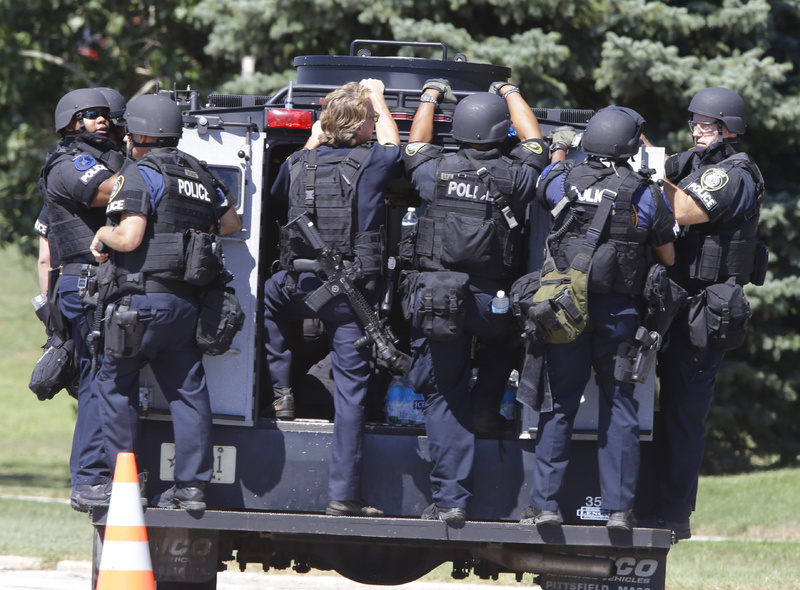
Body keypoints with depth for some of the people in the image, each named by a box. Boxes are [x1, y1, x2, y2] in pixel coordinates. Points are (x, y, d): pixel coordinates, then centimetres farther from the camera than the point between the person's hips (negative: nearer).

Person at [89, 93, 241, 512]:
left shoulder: (140, 174, -9)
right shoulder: (199, 176, 14)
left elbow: (129, 238, -18)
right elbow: (231, 223, 23)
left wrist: (103, 235, 2)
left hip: (145, 300, -7)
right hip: (187, 302, 7)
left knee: (115, 383, 5)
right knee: (187, 390, 7)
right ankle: (191, 485, 3)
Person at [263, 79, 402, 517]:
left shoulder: (299, 163, 3)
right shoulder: (371, 163, -8)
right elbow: (393, 145, 17)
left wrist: (314, 140, 38)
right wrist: (377, 98, 33)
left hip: (301, 284, 3)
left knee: (268, 296, 38)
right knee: (350, 389, 1)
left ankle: (281, 390, 31)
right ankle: (344, 495, 0)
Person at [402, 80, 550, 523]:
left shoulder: (436, 171, 0)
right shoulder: (515, 176, -1)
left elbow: (414, 145, 24)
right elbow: (534, 143, 22)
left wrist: (430, 96, 40)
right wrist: (510, 94, 38)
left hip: (436, 299, 0)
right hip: (492, 304, 0)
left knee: (444, 398, 5)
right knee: (506, 339, 36)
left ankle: (451, 499, 0)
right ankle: (485, 407, 23)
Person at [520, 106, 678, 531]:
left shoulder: (563, 181, -1)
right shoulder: (647, 194, -4)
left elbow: (541, 181, 24)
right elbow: (668, 258, 6)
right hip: (619, 312, -1)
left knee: (559, 406, 7)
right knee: (619, 408, 6)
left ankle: (545, 503, 4)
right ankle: (619, 507, 4)